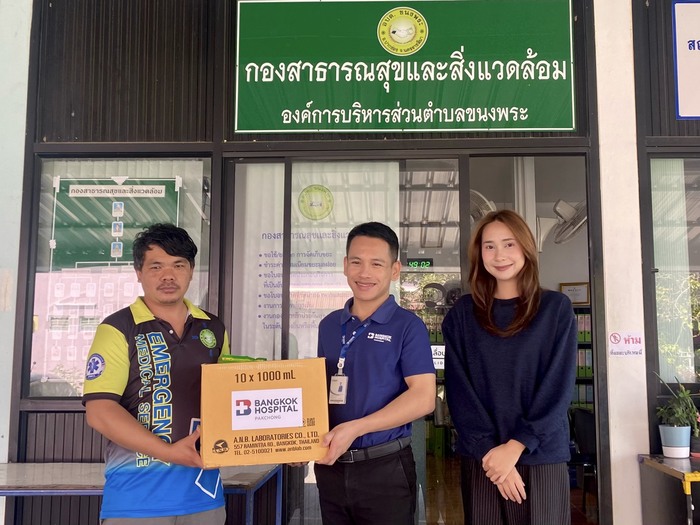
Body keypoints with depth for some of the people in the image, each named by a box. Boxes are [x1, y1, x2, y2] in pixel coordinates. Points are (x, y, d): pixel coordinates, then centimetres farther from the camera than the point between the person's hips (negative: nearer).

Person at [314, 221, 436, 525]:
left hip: (385, 467, -5)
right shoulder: (329, 325, 8)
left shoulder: (407, 326, -8)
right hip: (330, 465, 5)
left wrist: (354, 428, -21)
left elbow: (423, 397, -16)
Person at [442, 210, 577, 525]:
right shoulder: (461, 315, 4)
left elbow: (558, 385, -4)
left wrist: (515, 446, -12)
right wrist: (490, 451, -12)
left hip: (542, 458, -1)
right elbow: (458, 390, -1)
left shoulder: (556, 308, 1)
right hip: (482, 460, 1)